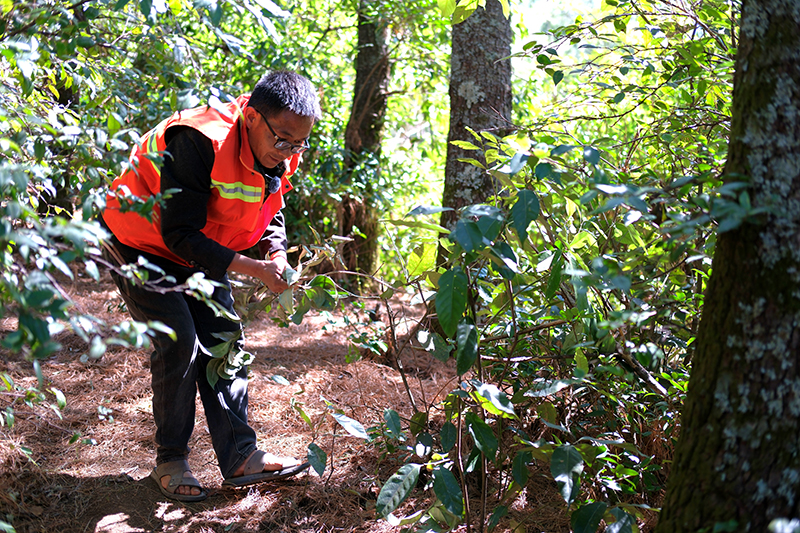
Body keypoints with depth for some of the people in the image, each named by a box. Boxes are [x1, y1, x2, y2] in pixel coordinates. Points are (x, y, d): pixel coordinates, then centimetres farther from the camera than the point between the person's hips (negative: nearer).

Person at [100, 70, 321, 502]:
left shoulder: (280, 154, -12)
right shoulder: (200, 143, -37)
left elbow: (270, 213, 6)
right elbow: (179, 234, -35)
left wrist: (276, 255, -16)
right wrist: (254, 269, -38)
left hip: (196, 253, 8)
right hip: (140, 245, -7)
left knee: (223, 339, 0)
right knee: (178, 341, -17)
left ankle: (239, 455, 4)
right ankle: (169, 460, -1)